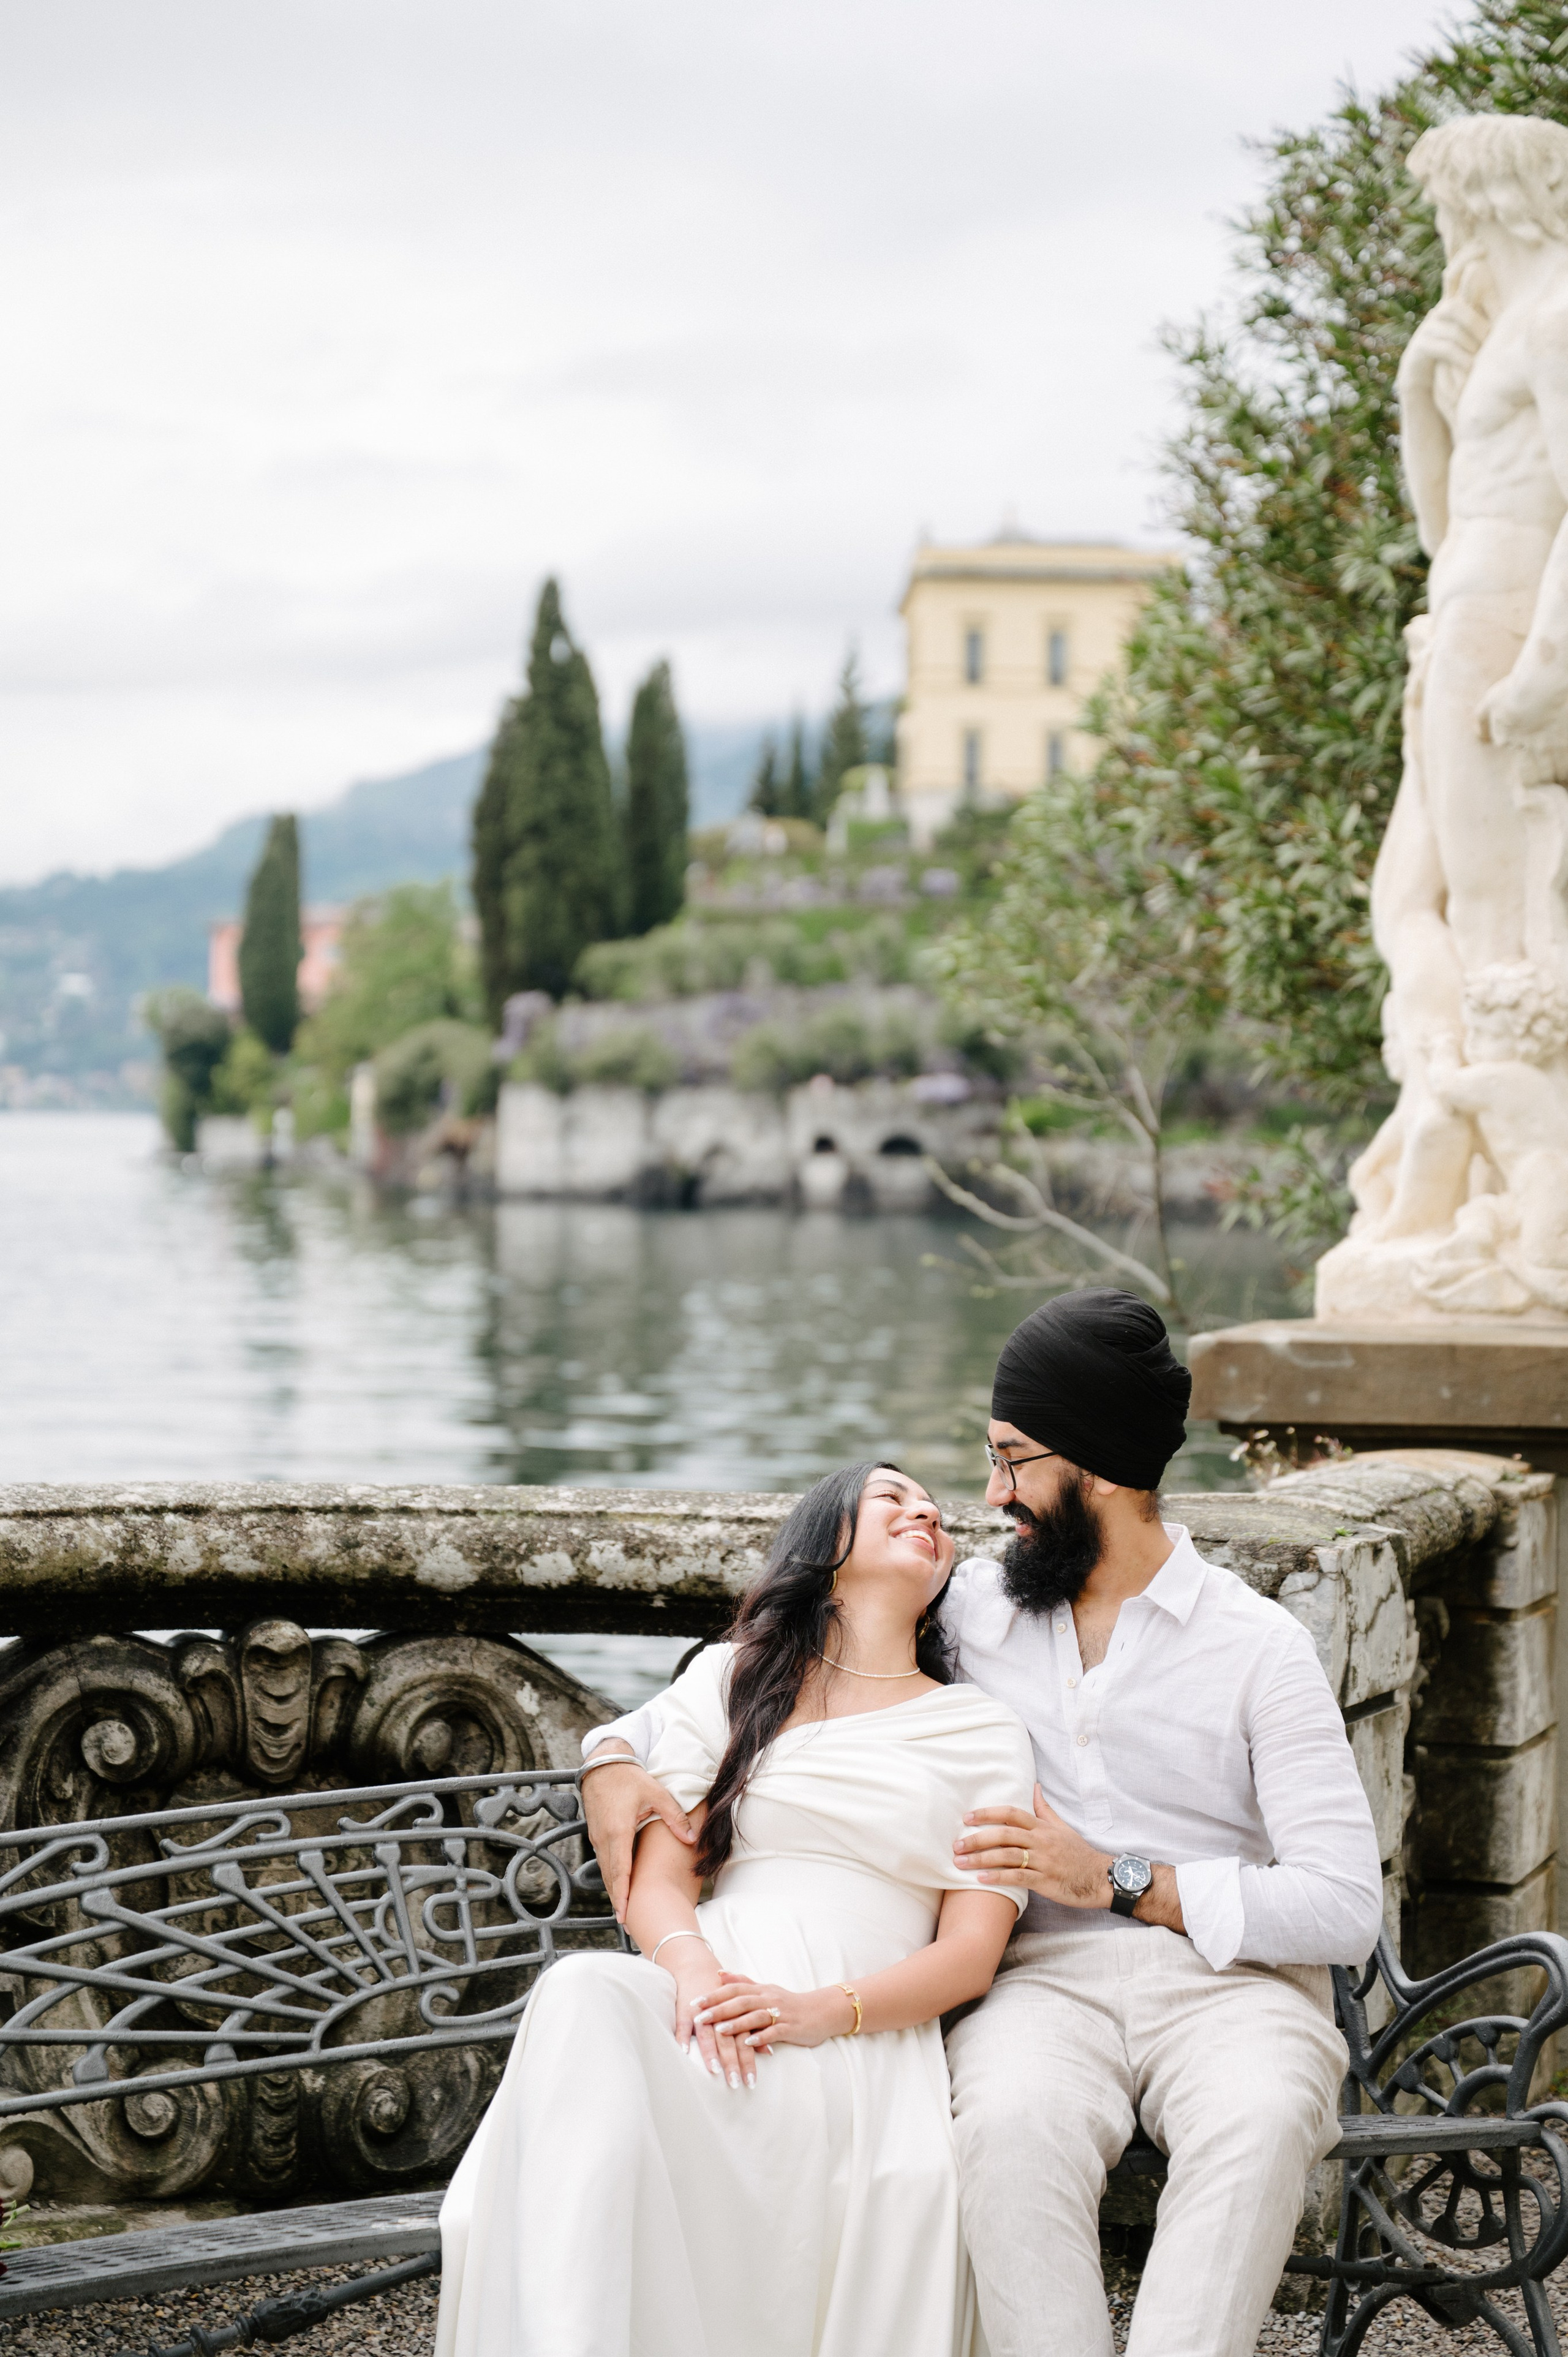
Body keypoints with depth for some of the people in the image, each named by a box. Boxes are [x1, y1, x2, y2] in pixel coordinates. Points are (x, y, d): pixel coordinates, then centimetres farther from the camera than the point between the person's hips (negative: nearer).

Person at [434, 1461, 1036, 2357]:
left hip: (862, 2037, 0)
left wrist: (823, 2010, -12)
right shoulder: (730, 1679, 21)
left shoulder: (986, 1732, 18)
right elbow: (658, 1880, 12)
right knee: (585, 1992, -35)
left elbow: (973, 1949, 7)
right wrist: (691, 1967, -13)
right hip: (707, 1997, 1)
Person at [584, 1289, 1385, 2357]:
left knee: (1258, 2122, -38)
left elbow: (1348, 1909, -5)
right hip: (1045, 1978, 2)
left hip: (1229, 1977, -2)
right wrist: (616, 1753, 2)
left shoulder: (1258, 1645, 3)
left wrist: (1116, 1881, -13)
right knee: (1013, 2122, -35)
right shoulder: (971, 1607, 14)